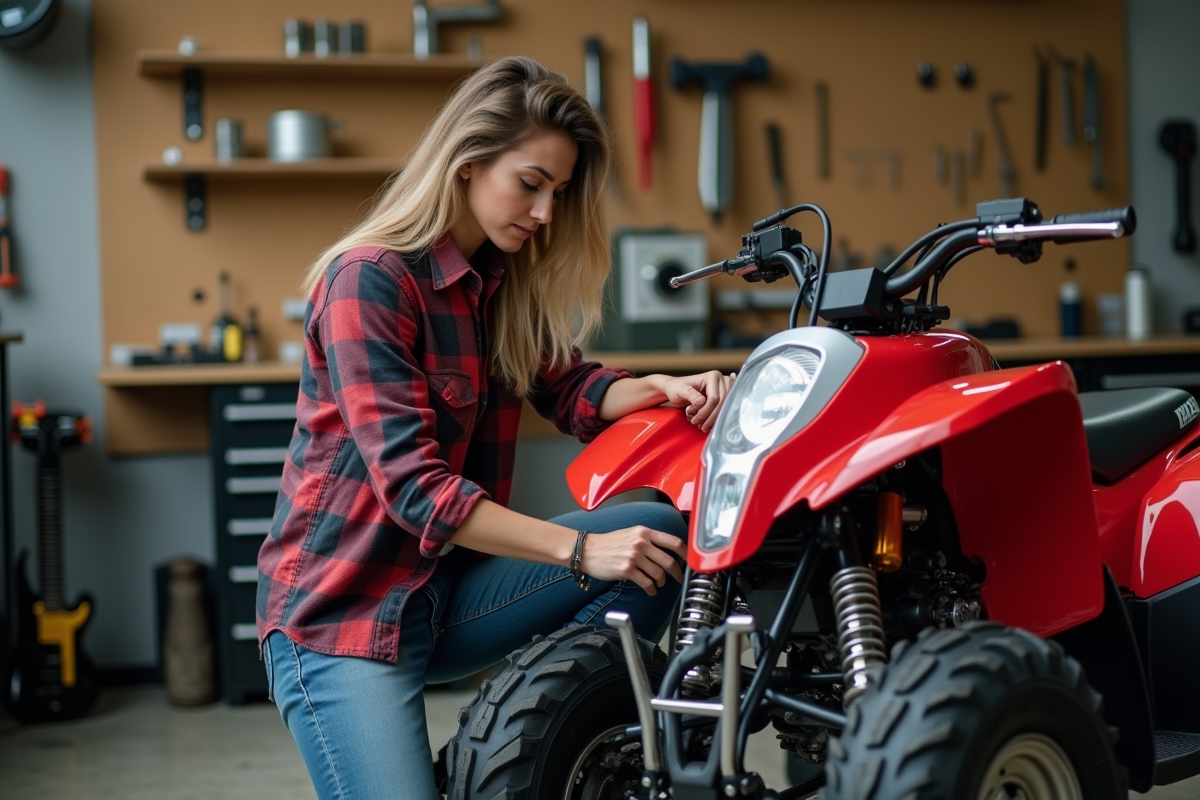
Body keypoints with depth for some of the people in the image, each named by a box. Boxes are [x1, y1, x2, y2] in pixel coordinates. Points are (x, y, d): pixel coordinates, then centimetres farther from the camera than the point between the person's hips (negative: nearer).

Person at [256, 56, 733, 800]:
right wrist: (579, 550, -24)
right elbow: (412, 484, -23)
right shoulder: (368, 279, -17)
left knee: (663, 535, -9)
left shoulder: (504, 280, 8)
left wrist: (661, 388, -16)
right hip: (345, 608, -7)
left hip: (450, 588, 7)